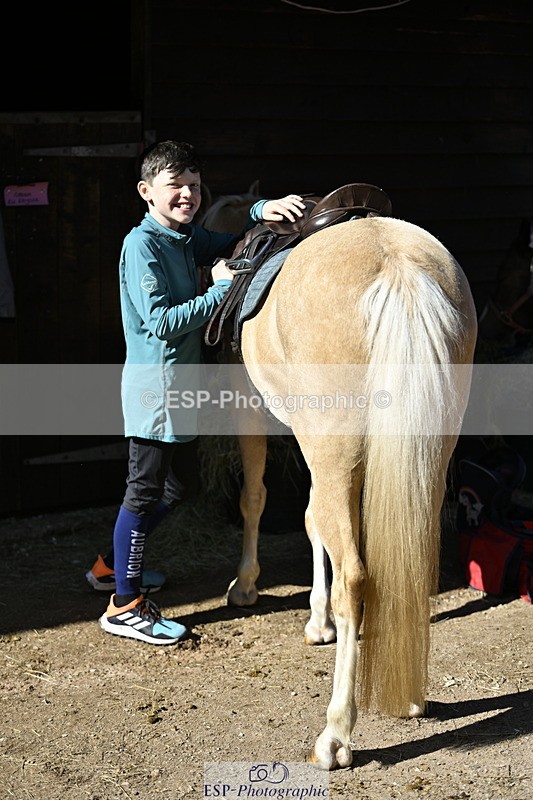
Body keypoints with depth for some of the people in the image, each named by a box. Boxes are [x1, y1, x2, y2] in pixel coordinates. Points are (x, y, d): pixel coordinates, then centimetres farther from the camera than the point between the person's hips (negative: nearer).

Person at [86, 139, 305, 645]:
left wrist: (263, 213, 0)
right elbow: (162, 322, -22)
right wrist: (221, 289, -18)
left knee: (175, 486, 19)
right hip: (154, 381, -9)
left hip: (180, 383, 9)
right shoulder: (142, 244, -16)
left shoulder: (188, 237, 10)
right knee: (145, 491, -3)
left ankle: (112, 564, 35)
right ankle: (124, 606, 4)